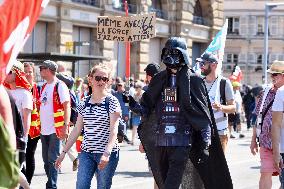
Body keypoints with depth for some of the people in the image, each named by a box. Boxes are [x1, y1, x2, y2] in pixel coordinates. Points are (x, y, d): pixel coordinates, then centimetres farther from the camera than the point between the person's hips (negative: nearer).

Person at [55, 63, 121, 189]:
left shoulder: (112, 101, -4)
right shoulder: (84, 103, 9)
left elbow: (113, 130, -13)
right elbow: (77, 130, 13)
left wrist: (107, 153, -26)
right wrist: (64, 152, 9)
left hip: (107, 153, -4)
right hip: (86, 152, 4)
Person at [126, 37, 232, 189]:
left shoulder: (193, 80, -1)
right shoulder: (158, 80, 12)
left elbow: (203, 115, -1)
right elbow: (146, 108, 13)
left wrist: (205, 143, -6)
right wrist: (133, 105, -9)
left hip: (182, 141, -5)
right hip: (160, 141, 5)